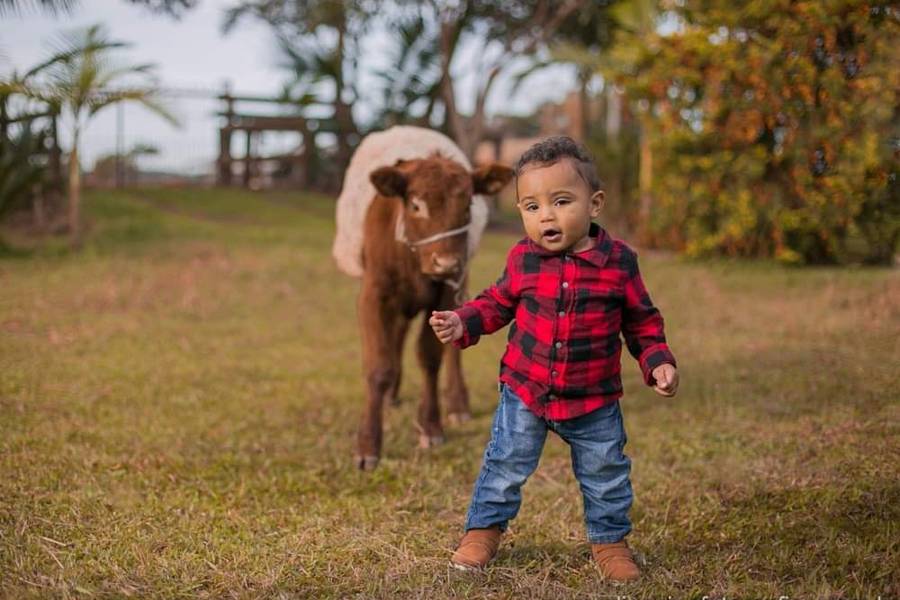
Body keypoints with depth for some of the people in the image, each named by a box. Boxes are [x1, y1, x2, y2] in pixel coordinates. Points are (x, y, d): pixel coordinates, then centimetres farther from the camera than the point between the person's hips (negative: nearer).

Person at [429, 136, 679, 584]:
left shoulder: (619, 261, -10)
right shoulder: (522, 259, -9)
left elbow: (642, 321, 1)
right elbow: (496, 304, 6)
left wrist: (657, 361, -11)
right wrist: (462, 323, -11)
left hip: (594, 400, 0)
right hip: (525, 392, 0)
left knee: (605, 474, 12)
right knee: (505, 465, 9)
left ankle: (610, 540, 32)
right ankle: (483, 530, 28)